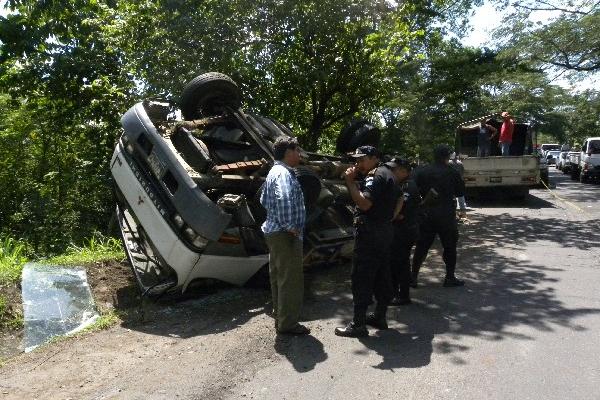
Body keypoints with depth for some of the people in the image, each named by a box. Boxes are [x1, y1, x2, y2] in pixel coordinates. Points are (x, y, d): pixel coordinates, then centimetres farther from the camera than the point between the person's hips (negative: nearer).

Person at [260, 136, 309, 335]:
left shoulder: (274, 171, 16)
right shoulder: (284, 173, -17)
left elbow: (264, 200, 24)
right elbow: (284, 200, -33)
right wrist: (290, 227, -25)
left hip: (274, 232, 11)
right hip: (286, 234, -11)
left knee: (279, 277, 17)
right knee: (291, 280, -2)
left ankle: (280, 318, 29)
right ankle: (288, 323, 8)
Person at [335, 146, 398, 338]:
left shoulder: (376, 176, -15)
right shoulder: (386, 173, 18)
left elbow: (364, 203, -25)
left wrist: (350, 182, -19)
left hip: (369, 233, -11)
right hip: (384, 231, 11)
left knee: (361, 278, -7)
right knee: (381, 275, 15)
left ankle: (358, 324, -3)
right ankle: (380, 316, 26)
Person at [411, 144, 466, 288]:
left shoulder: (421, 172, -1)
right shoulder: (451, 172, -6)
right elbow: (461, 191, 3)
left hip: (425, 215, 3)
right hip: (446, 215, -3)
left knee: (421, 247, 9)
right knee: (450, 246, 12)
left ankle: (413, 277, 10)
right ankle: (450, 277, 17)